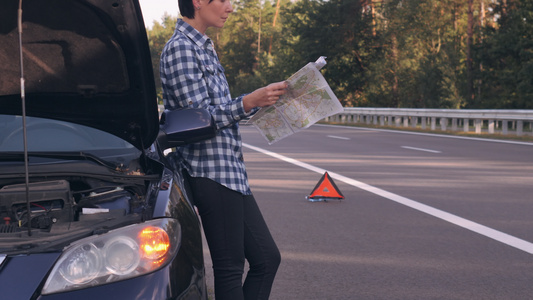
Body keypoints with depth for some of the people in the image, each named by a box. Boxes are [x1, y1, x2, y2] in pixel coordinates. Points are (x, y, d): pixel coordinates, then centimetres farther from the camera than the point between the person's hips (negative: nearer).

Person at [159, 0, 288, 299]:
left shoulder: (204, 47, 19)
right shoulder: (180, 48, -12)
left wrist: (263, 97, 18)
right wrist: (249, 102, -28)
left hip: (232, 173, 10)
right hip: (212, 173, -10)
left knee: (267, 258, 11)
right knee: (230, 269, -4)